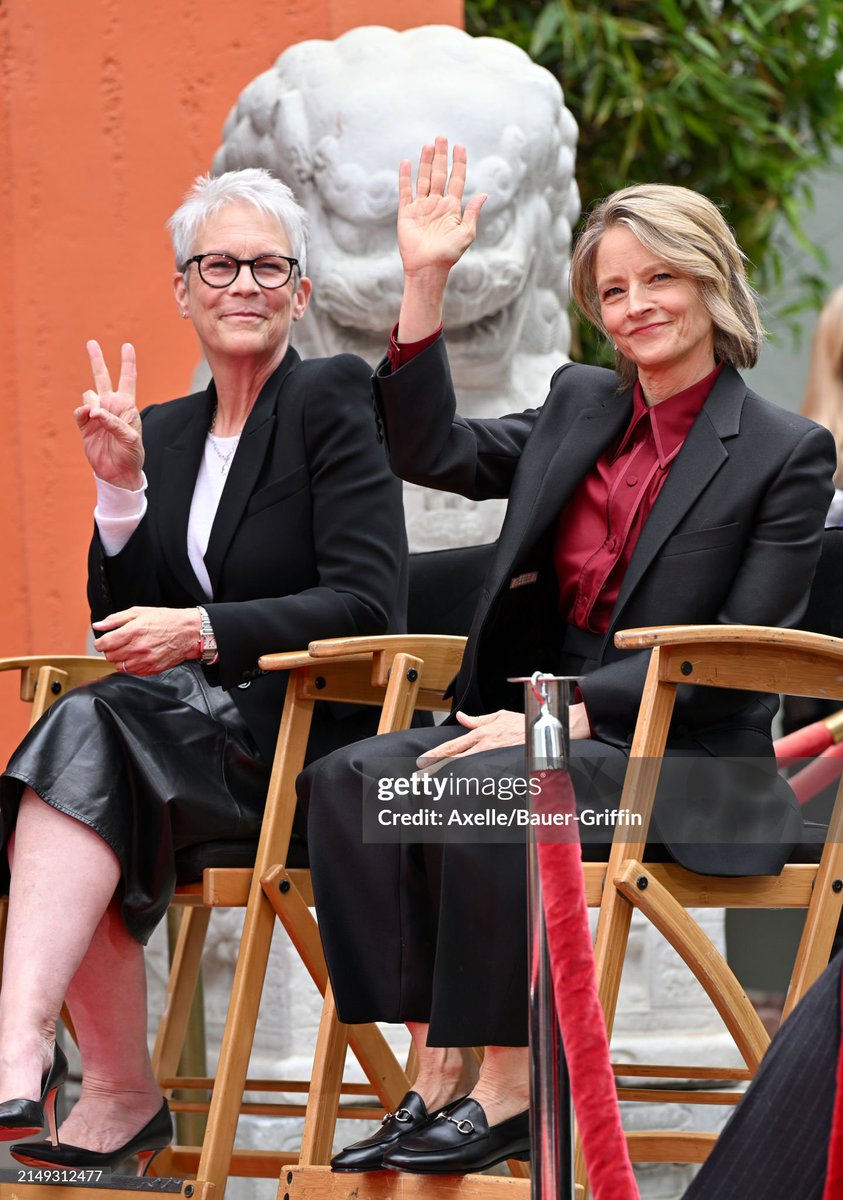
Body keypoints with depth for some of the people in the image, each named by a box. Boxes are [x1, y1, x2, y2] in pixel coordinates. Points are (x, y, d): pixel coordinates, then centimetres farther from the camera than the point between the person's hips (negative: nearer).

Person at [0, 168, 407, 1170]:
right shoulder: (164, 431, 18)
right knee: (91, 725, -29)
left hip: (312, 741, -5)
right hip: (192, 734, 5)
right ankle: (120, 1095, -26)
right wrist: (121, 488, -2)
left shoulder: (332, 400, -1)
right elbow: (122, 625, 12)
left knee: (90, 730, -31)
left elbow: (368, 603, -11)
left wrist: (204, 632, -20)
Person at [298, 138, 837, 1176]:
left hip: (686, 763, -6)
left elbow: (739, 656, -10)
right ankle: (436, 1077, -24)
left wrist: (568, 712, -19)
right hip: (540, 722, 6)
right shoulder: (579, 404, 17)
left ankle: (509, 1090, -26)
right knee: (353, 780, -22)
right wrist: (425, 282, 3)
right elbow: (433, 452, 11)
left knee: (476, 789, -34)